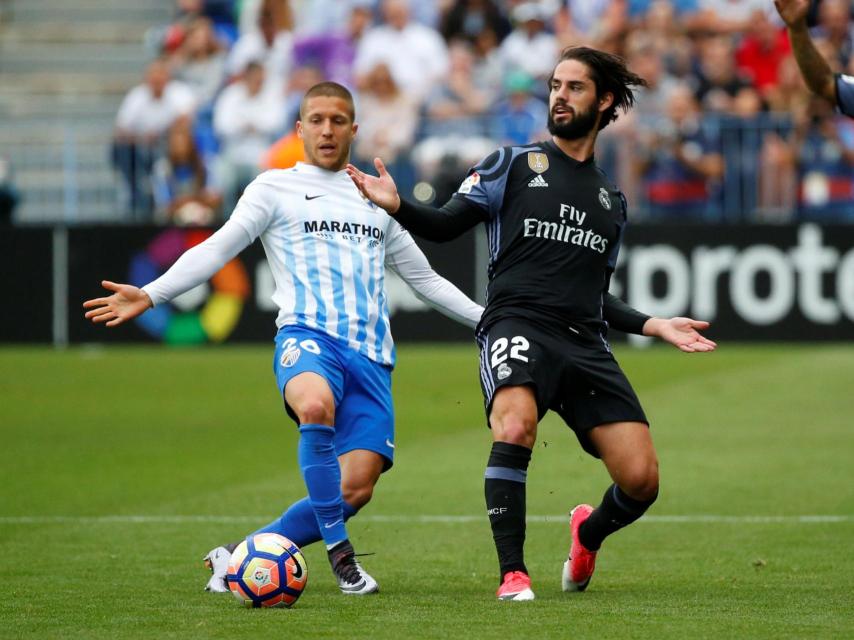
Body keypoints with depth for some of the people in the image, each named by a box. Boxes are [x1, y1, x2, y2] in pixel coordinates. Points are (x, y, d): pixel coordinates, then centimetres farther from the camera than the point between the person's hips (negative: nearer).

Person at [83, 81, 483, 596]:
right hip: (307, 335, -4)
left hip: (371, 353, 4)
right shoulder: (275, 189, 11)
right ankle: (339, 551, -27)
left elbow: (424, 278, 33)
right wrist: (150, 295, -14)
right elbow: (217, 249, 0)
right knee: (316, 406, -40)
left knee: (356, 489, -14)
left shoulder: (376, 201, 25)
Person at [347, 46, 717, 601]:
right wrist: (397, 206, -14)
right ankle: (513, 575, -26)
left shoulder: (612, 201, 23)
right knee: (516, 426, -36)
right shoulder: (513, 165, 10)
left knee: (641, 481, -8)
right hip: (518, 324, -4)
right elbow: (446, 226, 3)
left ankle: (589, 534, 27)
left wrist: (654, 325, 17)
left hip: (585, 345, 4)